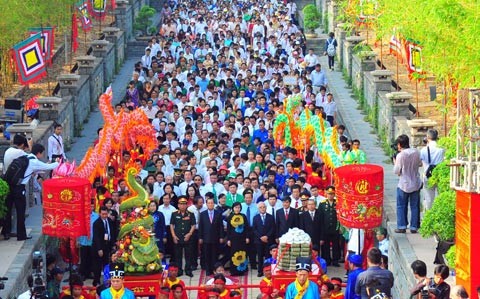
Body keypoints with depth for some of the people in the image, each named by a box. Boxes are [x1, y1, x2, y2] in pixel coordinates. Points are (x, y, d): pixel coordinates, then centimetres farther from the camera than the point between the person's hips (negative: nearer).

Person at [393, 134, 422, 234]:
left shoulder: (400, 155, -17)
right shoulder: (416, 152, -2)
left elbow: (396, 171, -11)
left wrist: (395, 162, 5)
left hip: (404, 185, -4)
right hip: (415, 184, 4)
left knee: (401, 206, 8)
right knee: (414, 206, 11)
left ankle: (402, 227, 5)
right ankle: (414, 227, 12)